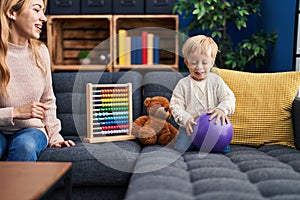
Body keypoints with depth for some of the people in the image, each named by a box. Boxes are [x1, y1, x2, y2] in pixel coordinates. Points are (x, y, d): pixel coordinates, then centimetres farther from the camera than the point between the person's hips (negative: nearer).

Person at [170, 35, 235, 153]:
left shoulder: (216, 81, -1)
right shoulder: (183, 84, -1)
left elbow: (229, 99, -7)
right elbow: (176, 105, -4)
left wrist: (222, 109, -31)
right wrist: (186, 119, -23)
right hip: (191, 126, 0)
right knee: (181, 148, -17)